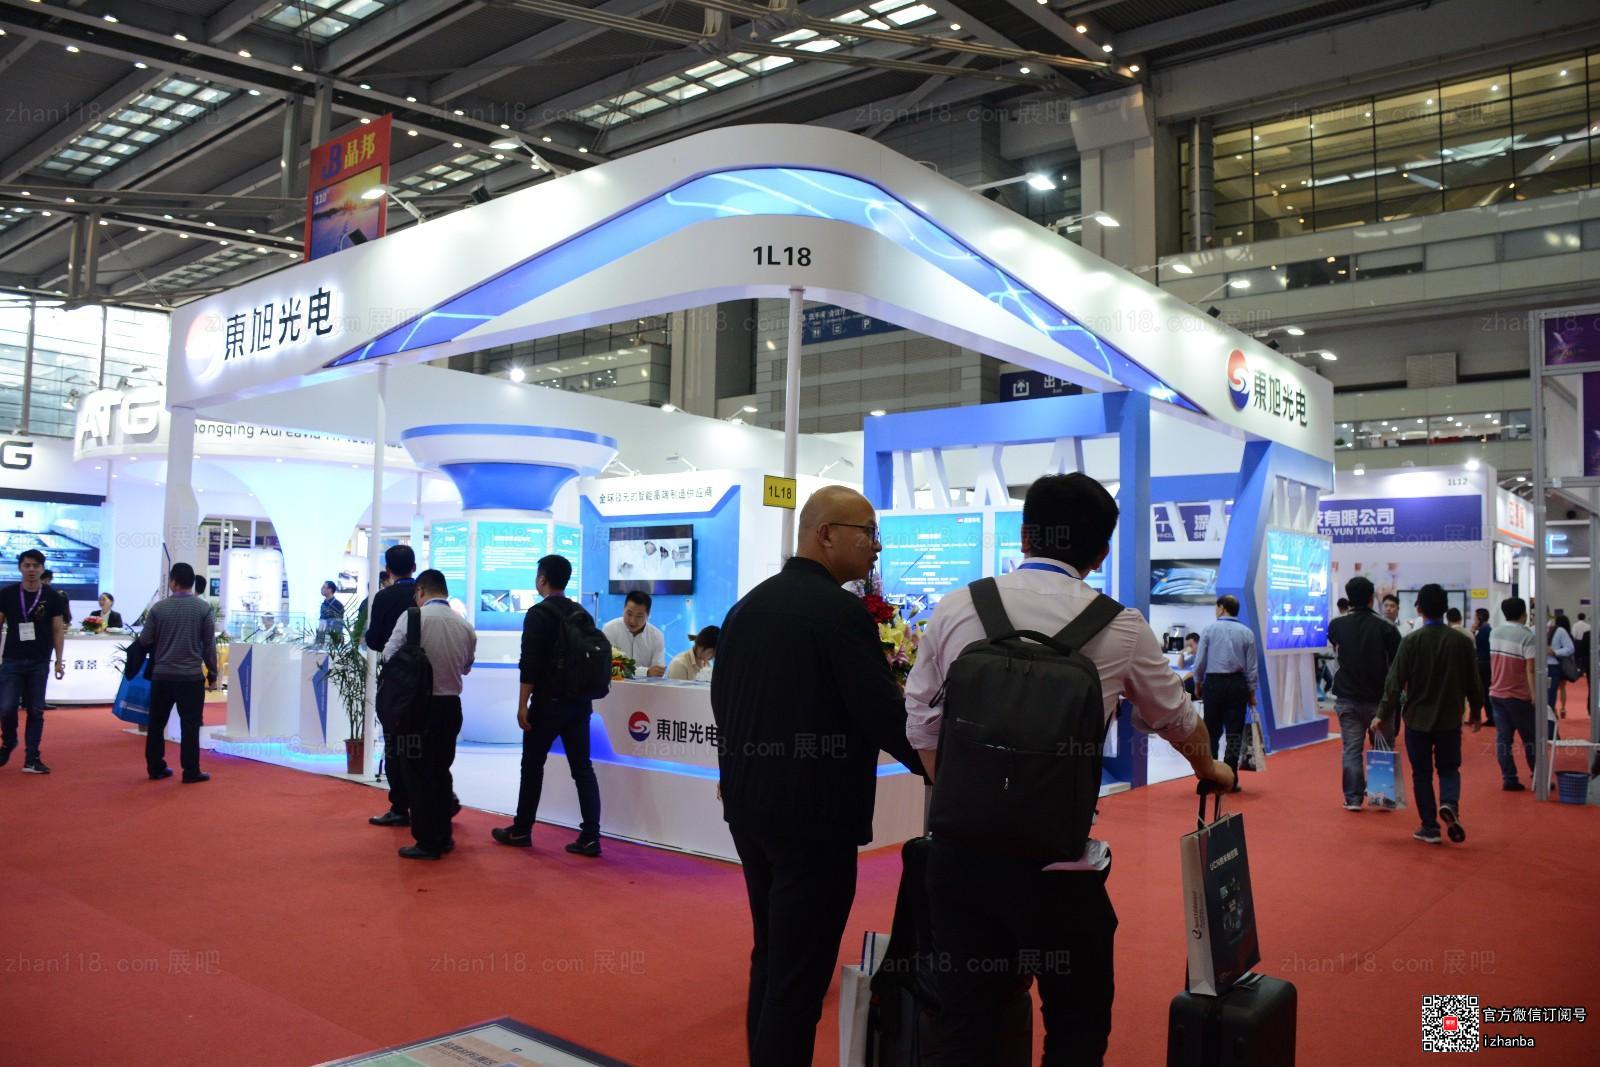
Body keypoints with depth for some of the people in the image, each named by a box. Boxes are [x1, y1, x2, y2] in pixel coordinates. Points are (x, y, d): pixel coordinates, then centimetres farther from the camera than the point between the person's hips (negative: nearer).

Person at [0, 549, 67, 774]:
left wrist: (59, 660, -1)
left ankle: (31, 759, 8)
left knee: (35, 711, 3)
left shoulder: (51, 598, 0)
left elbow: (58, 630, 4)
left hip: (39, 663, 0)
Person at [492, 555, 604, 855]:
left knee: (532, 766, 9)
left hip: (548, 703, -5)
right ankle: (590, 836, -1)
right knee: (582, 768, 4)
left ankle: (521, 830, 20)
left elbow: (530, 664, -16)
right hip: (579, 703, 6)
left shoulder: (538, 614, -10)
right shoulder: (582, 614, 11)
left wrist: (522, 705, -12)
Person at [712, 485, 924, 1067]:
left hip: (748, 804, 8)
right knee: (800, 973, 2)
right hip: (814, 812, -8)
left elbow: (722, 698, 12)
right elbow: (883, 715, -19)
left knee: (770, 956, 21)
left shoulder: (747, 605, 7)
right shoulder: (842, 611, -16)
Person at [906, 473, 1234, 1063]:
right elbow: (1178, 719, 15)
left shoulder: (956, 608, 1)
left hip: (959, 847, 3)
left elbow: (922, 722, 8)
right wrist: (1209, 768, 37)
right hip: (1055, 860, -2)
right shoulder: (1119, 628, -2)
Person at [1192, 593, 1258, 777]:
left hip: (1214, 683, -1)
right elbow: (1251, 667, 4)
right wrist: (1252, 692, 12)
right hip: (1238, 684, 1)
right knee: (1234, 733, 5)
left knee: (1212, 731, 6)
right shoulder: (1247, 633, 2)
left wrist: (1198, 683, 15)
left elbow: (1199, 662, 0)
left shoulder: (1209, 629, -2)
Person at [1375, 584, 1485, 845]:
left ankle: (1430, 827, 11)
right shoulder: (1462, 641, -3)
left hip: (1417, 718, -2)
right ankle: (1449, 804, -12)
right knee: (1449, 767, 16)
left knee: (1422, 773, 9)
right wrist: (1476, 713, 18)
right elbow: (1473, 682, 3)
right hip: (1450, 718, 2)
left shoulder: (1411, 641, -11)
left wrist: (1383, 715, -3)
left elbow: (1395, 682, -11)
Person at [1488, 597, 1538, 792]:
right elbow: (1530, 670, -19)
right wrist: (1535, 696, -18)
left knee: (1503, 738, 4)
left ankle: (1508, 779, 4)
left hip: (1496, 693, 5)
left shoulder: (1494, 633, 4)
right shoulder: (1527, 636, -14)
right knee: (1530, 739, 8)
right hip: (1519, 696, -5)